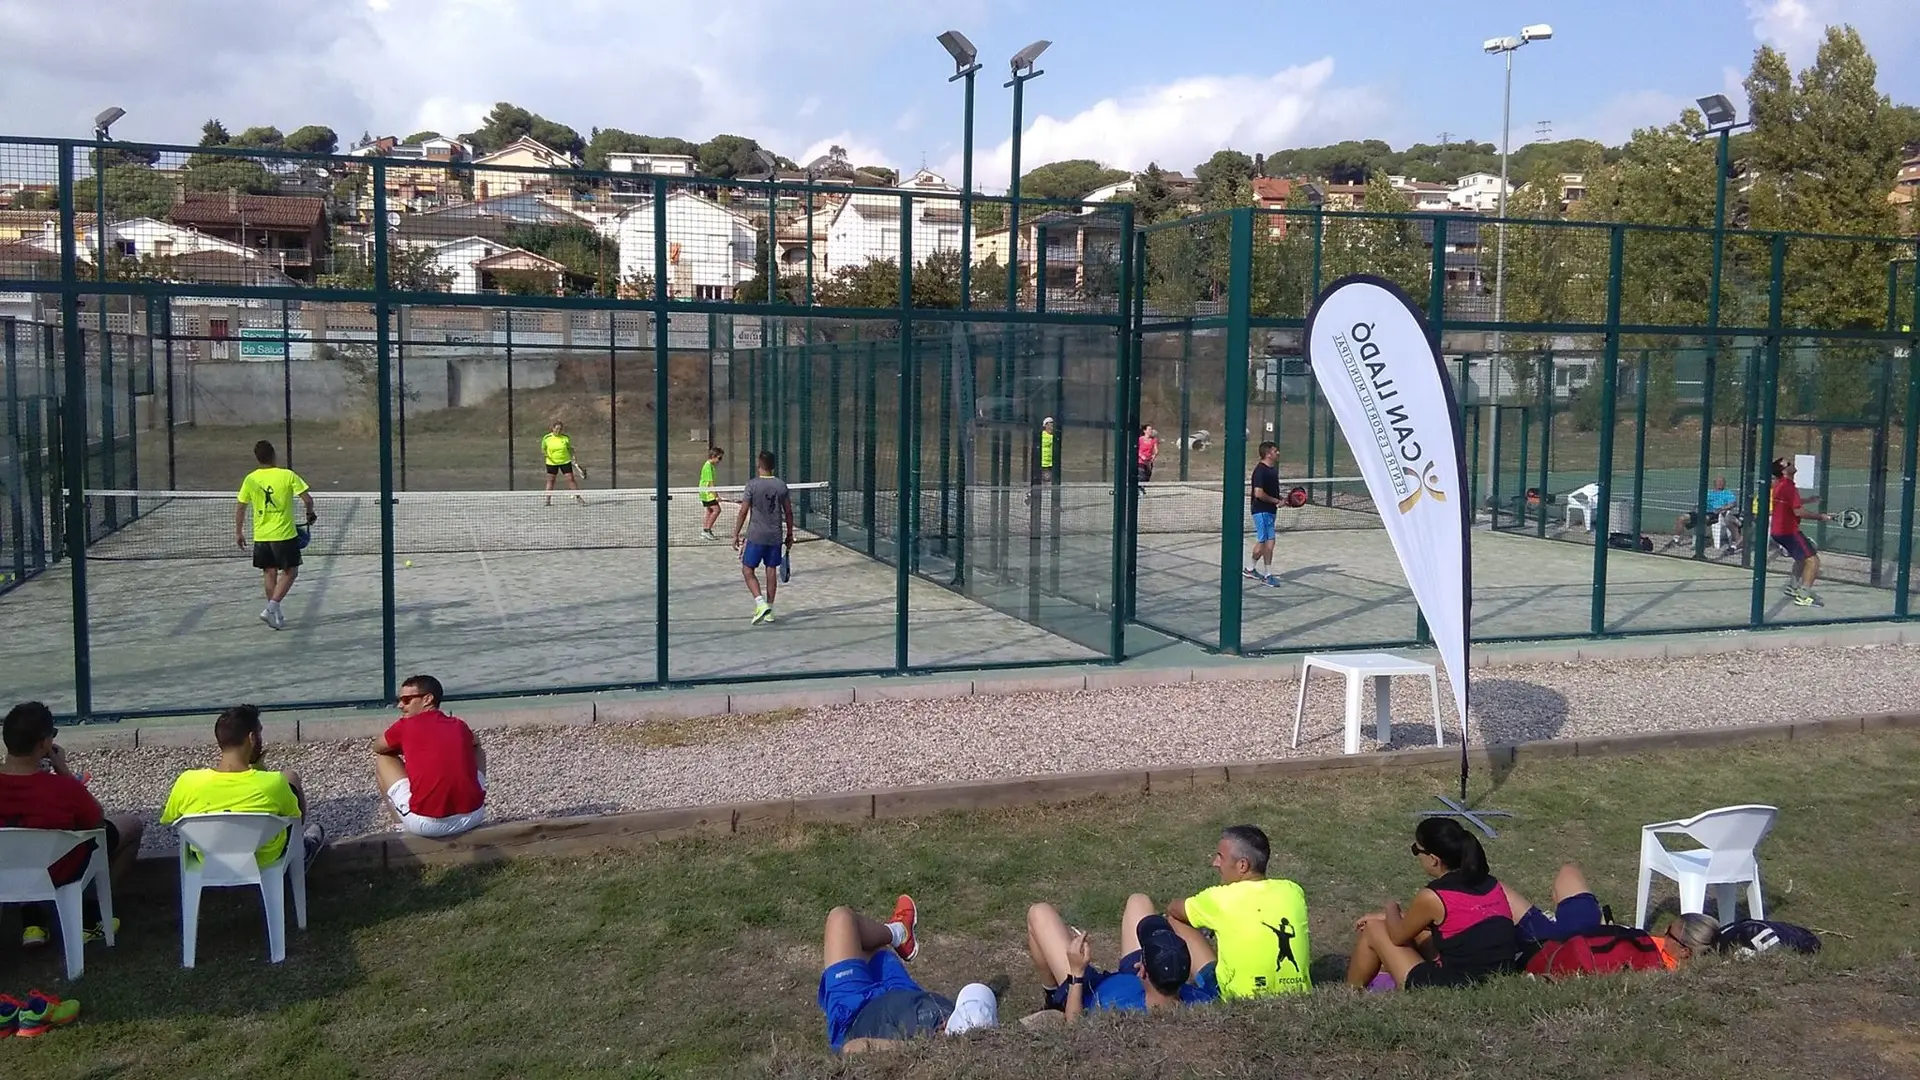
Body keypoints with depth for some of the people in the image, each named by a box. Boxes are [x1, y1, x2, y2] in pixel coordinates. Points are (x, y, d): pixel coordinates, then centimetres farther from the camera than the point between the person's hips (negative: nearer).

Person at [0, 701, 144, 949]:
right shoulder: (62, 788, -33)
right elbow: (97, 821, -11)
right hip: (59, 873, -5)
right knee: (131, 824, 17)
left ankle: (32, 920, 28)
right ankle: (88, 915, 18)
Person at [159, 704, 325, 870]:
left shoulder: (187, 782, -26)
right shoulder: (273, 782, -31)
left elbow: (167, 820, -5)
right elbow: (294, 815, -10)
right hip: (266, 858, -2)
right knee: (291, 777, 20)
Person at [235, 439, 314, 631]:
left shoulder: (251, 479, -1)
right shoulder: (287, 475, -9)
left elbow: (240, 508, 3)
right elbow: (307, 498, -12)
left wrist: (238, 532, 14)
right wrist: (310, 514, 9)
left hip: (261, 535, 3)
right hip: (284, 534, -3)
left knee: (269, 572, 15)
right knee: (290, 572, 7)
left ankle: (273, 611, 20)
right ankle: (272, 606, -9)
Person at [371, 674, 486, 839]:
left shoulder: (405, 726, 2)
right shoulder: (460, 726, 12)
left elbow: (377, 747, 23)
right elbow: (475, 742, 37)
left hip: (426, 824, -4)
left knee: (382, 758, 19)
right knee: (478, 751, 32)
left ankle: (405, 827, 22)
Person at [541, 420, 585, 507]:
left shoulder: (566, 437, -5)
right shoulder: (546, 438, -6)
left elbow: (570, 449, 8)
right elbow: (543, 449, 6)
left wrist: (573, 457, -6)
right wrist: (544, 453, -15)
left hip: (565, 461, 0)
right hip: (552, 463, 0)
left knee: (571, 479, -3)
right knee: (550, 480, 5)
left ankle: (578, 498, 4)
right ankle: (548, 500, 13)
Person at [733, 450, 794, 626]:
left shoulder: (752, 485, -10)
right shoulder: (781, 485, 1)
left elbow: (743, 512, -9)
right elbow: (788, 512, 6)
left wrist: (736, 535, -2)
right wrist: (790, 534, 17)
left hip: (756, 536, -4)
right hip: (775, 537, 4)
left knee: (747, 570, 5)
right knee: (772, 571, 11)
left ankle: (761, 603, -13)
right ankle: (769, 610, 15)